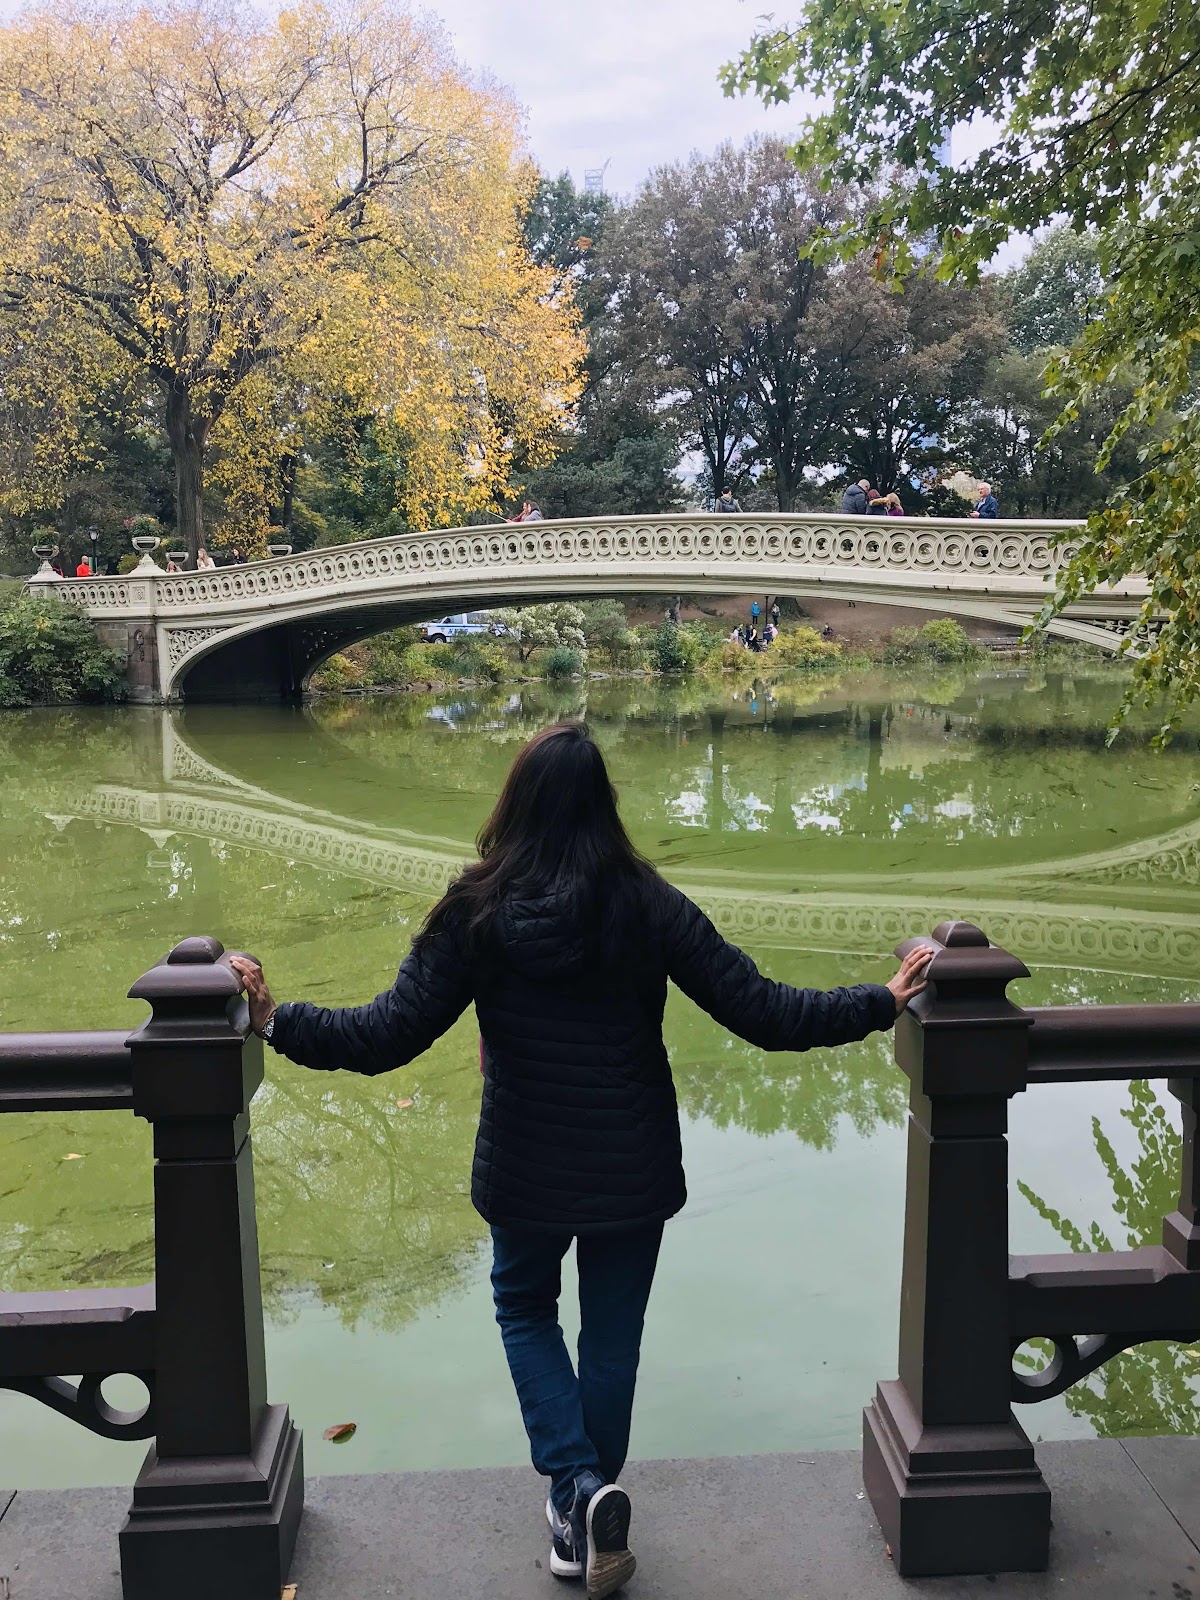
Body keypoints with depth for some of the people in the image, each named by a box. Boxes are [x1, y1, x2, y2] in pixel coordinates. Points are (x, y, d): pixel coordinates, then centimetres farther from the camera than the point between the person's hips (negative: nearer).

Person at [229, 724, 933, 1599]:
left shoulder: (477, 909, -13)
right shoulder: (649, 905, -11)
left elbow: (387, 1034, -14)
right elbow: (763, 1011, -11)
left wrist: (276, 1019, -2)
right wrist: (881, 1003, 1)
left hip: (526, 1169, 0)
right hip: (633, 1170, 1)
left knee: (525, 1309, 26)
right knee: (612, 1334, 20)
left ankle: (581, 1486, 10)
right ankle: (588, 1514, 35)